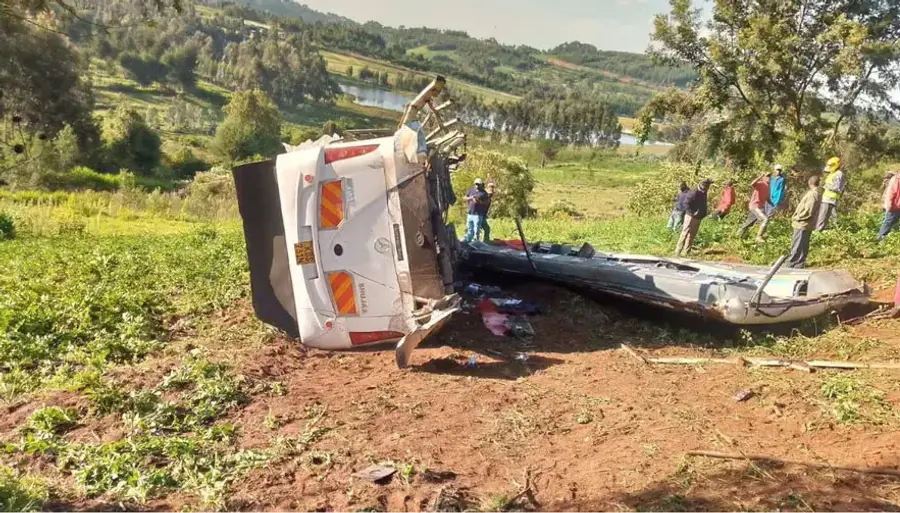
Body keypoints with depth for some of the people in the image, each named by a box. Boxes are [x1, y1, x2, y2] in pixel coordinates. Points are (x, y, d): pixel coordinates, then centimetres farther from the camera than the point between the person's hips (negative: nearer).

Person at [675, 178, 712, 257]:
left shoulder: (704, 193, 12)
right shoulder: (694, 193, -17)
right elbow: (687, 203, -21)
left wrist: (705, 212, 14)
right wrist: (692, 212, -23)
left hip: (698, 218, 9)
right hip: (691, 217, -9)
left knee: (692, 235, 13)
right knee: (685, 234, -9)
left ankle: (687, 251, 20)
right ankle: (678, 252, -8)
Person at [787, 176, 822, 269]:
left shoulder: (812, 194, -20)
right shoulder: (817, 193, 11)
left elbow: (808, 211, -25)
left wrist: (797, 217, -13)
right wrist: (798, 216, 14)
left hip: (803, 224, -10)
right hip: (807, 224, 10)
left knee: (796, 245, -3)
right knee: (803, 245, 15)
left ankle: (792, 264, 2)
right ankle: (799, 264, 23)